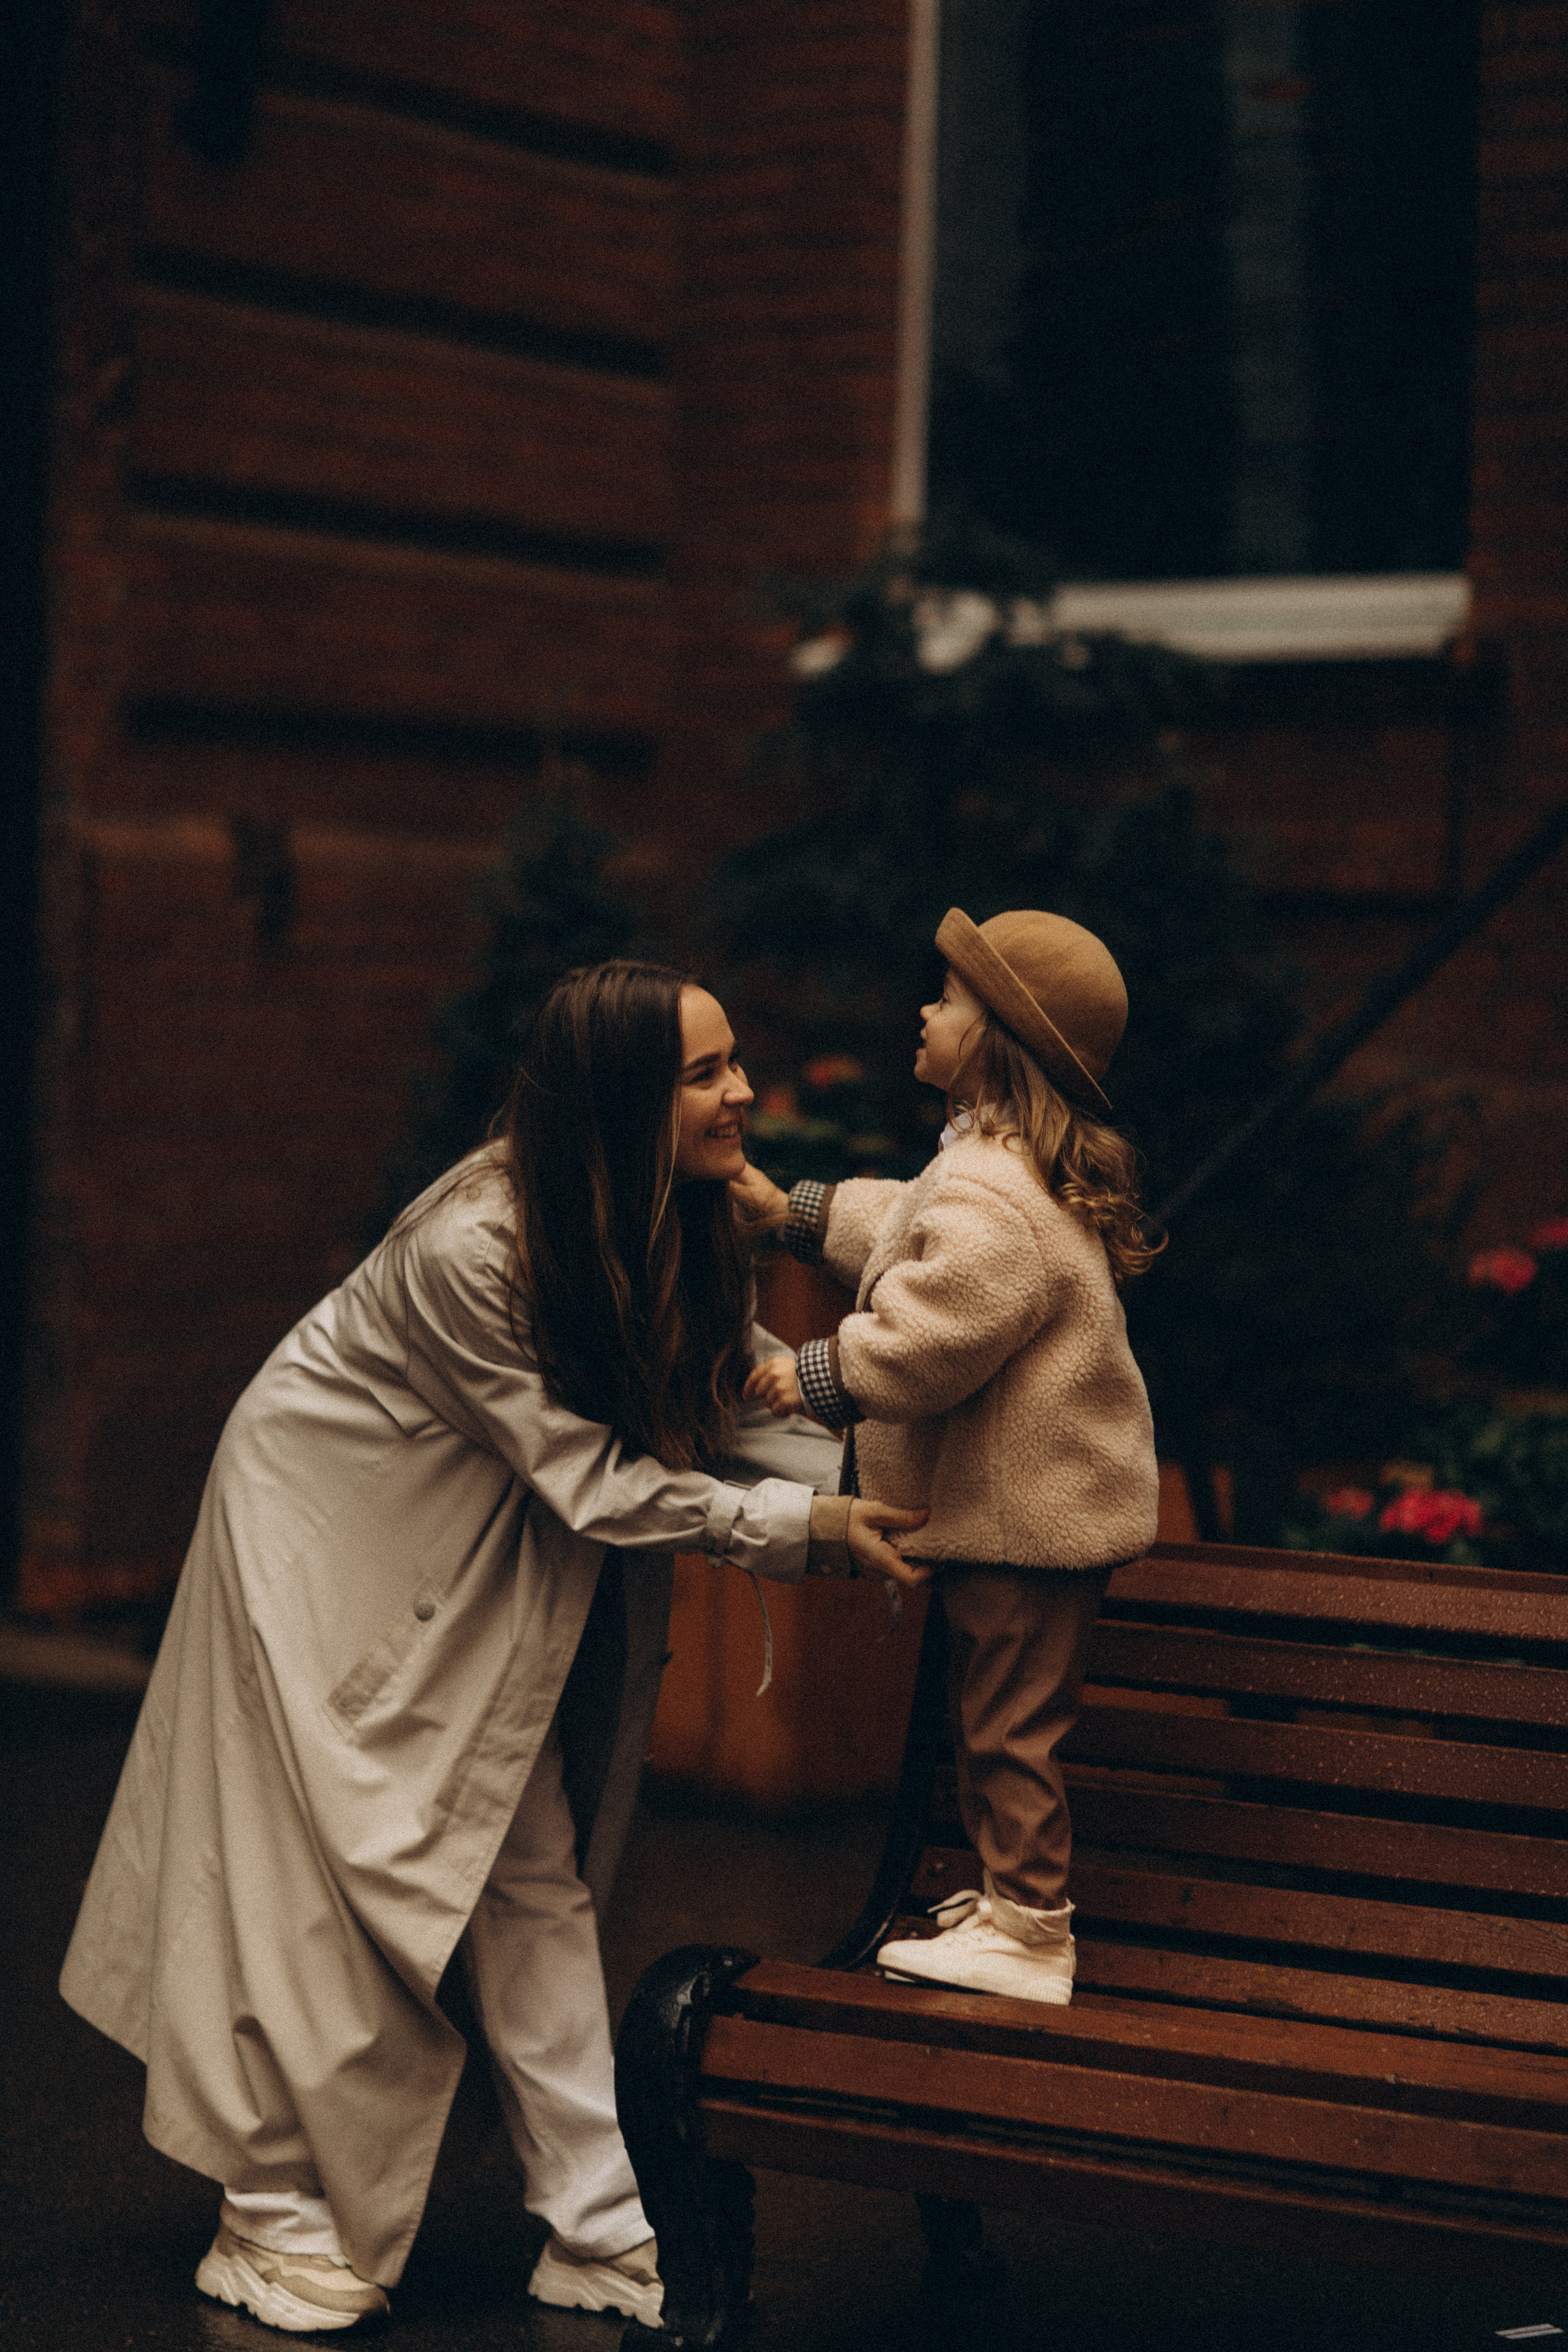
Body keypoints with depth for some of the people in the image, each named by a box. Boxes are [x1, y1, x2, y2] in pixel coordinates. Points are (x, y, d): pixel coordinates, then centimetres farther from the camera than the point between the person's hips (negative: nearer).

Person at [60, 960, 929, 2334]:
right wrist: (803, 1527, -27)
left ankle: (595, 2228, 10)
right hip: (330, 1530, -7)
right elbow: (590, 1477, -28)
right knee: (326, 1865, 0)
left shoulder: (687, 1231, -13)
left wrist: (862, 1486, -19)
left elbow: (740, 1404, -3)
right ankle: (281, 2220, 15)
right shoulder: (470, 1248, -34)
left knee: (538, 1870, 5)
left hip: (491, 1567, 7)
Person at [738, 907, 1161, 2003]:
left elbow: (925, 1340, -28)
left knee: (1013, 1722, -2)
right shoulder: (1017, 1166, 10)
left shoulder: (992, 1205, -26)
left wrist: (816, 1375, -15)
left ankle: (1028, 1936, 7)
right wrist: (799, 1213, 26)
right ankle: (1019, 1893, 32)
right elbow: (910, 1234, 26)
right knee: (1006, 1714, 21)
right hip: (1037, 1501, 11)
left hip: (1027, 1517, -11)